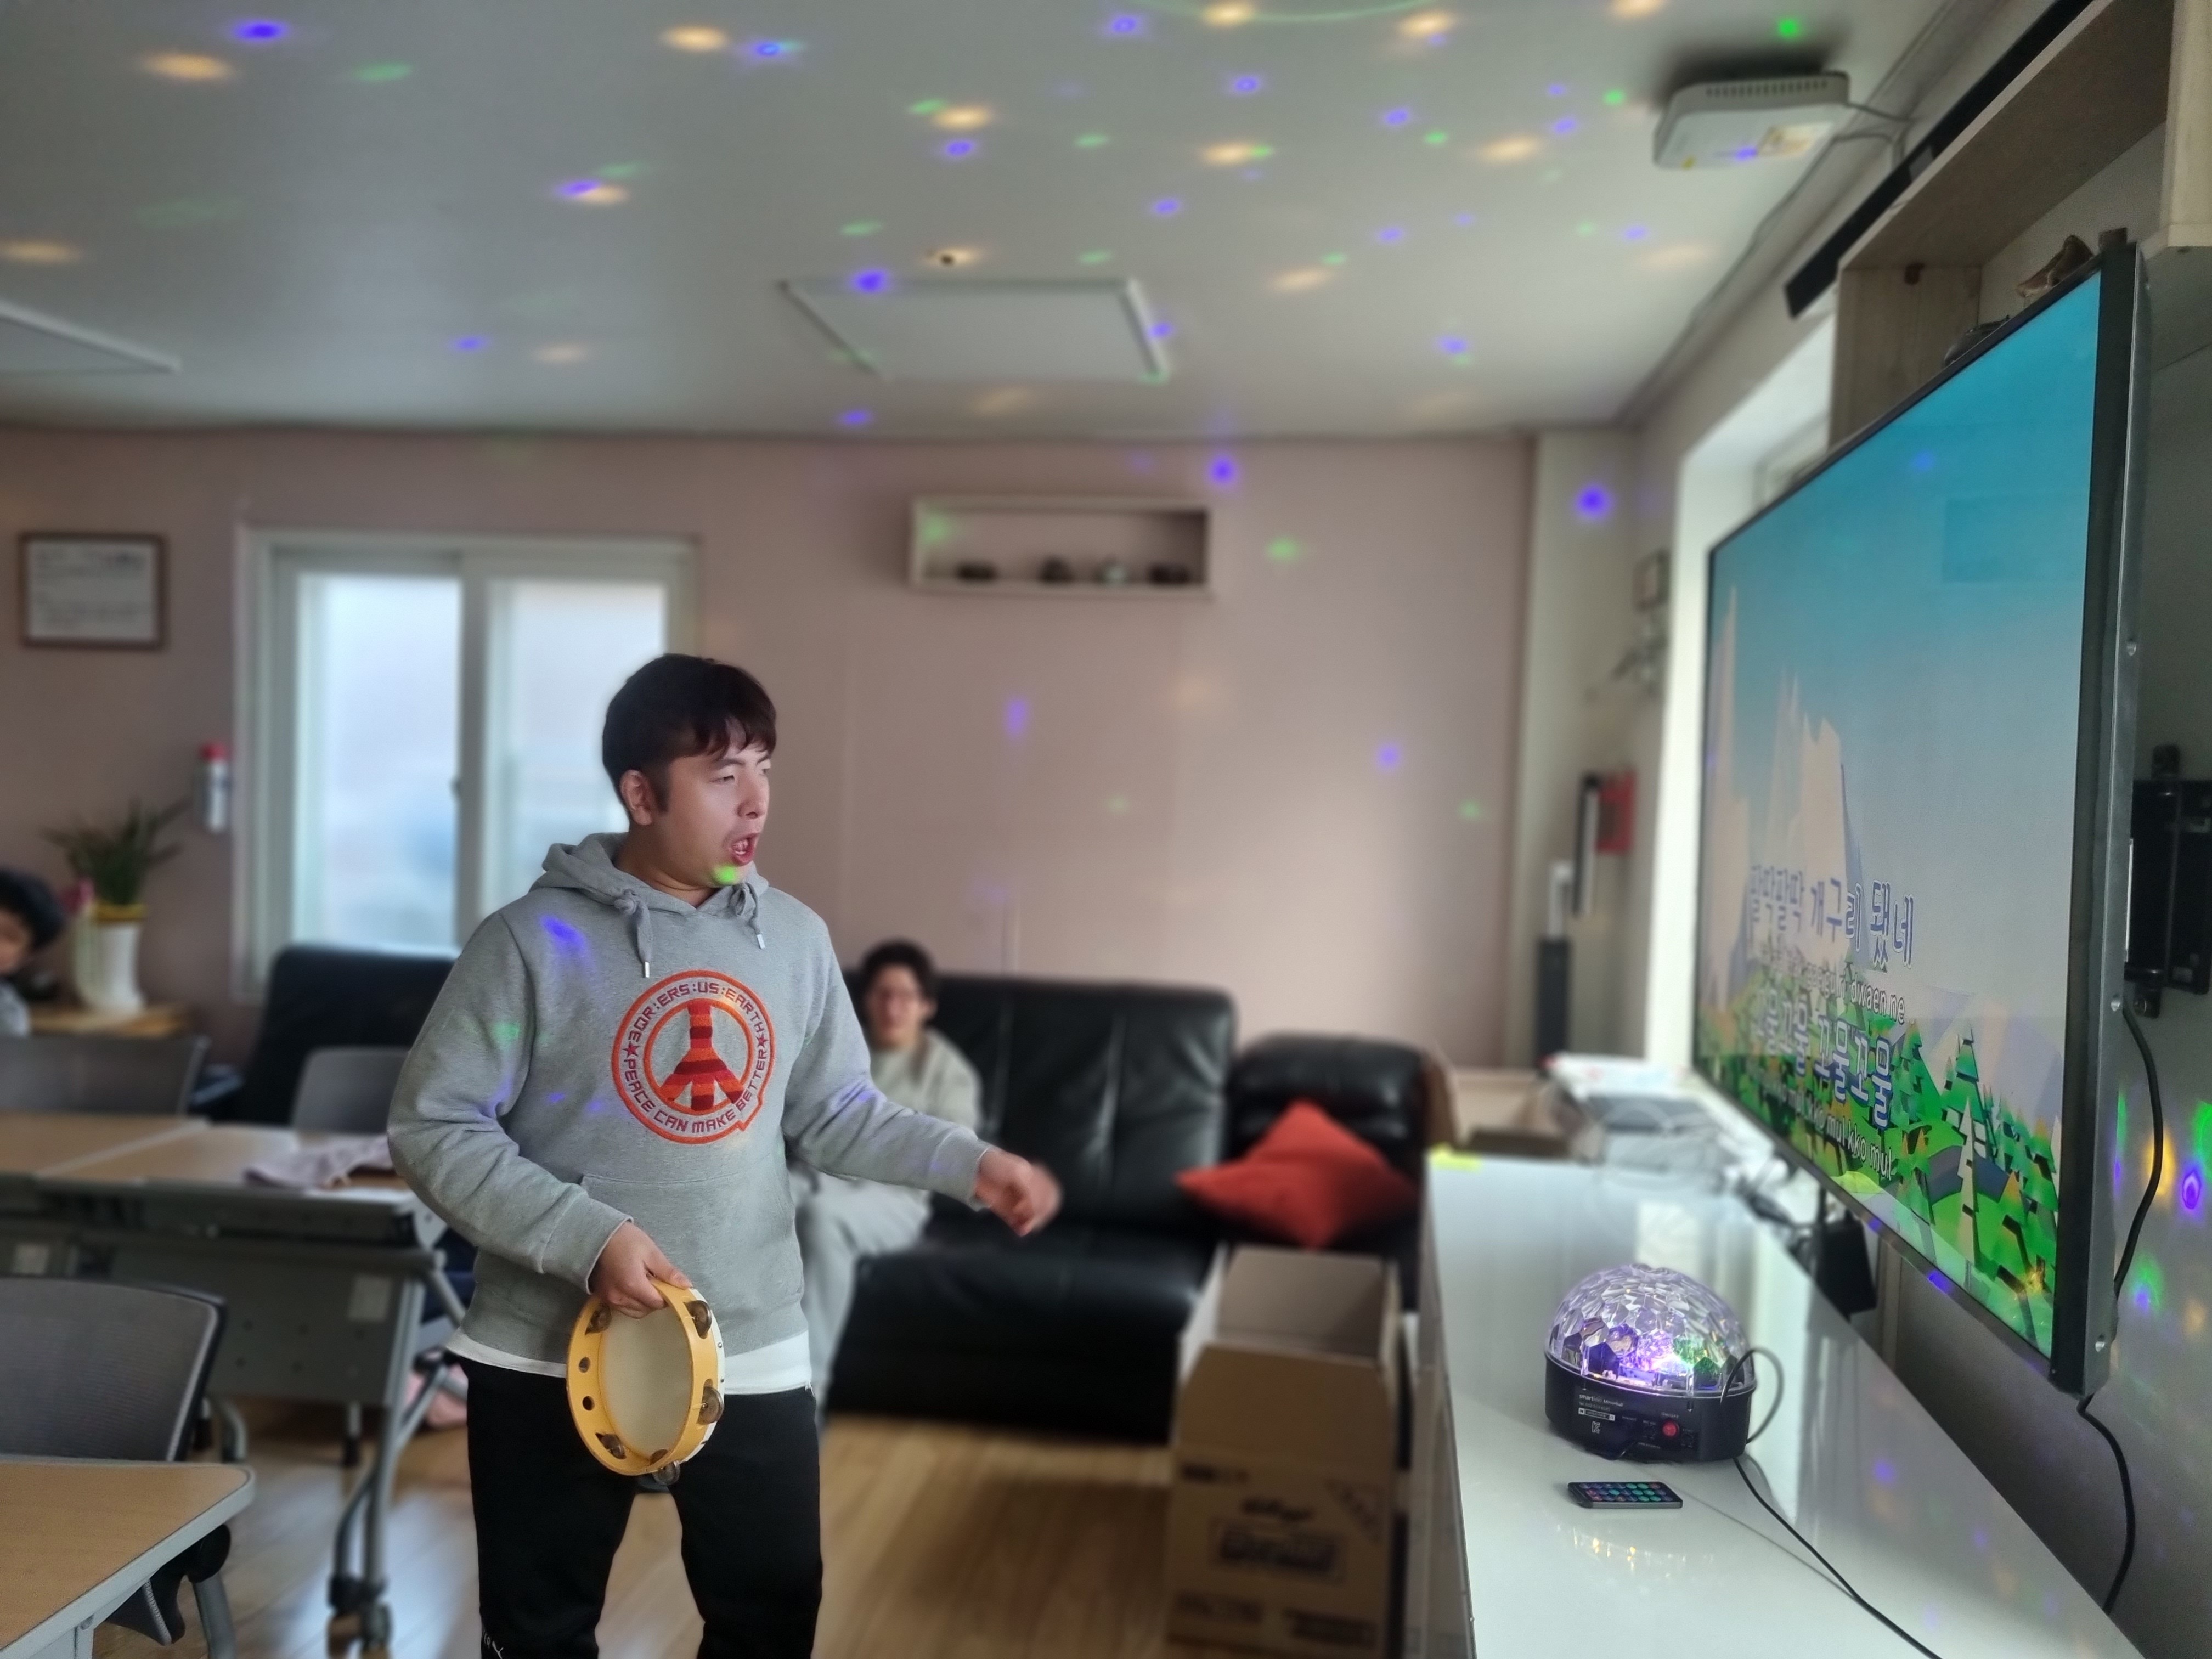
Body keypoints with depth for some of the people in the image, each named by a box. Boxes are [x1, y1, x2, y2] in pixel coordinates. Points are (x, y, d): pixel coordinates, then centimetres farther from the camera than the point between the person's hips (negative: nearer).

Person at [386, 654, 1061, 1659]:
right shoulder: (535, 939, -12)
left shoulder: (796, 939, 1)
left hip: (752, 1353, 3)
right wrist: (585, 1236, -22)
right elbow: (432, 1128, -12)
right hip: (554, 1355, -3)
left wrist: (969, 1163, -8)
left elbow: (837, 1114, 8)